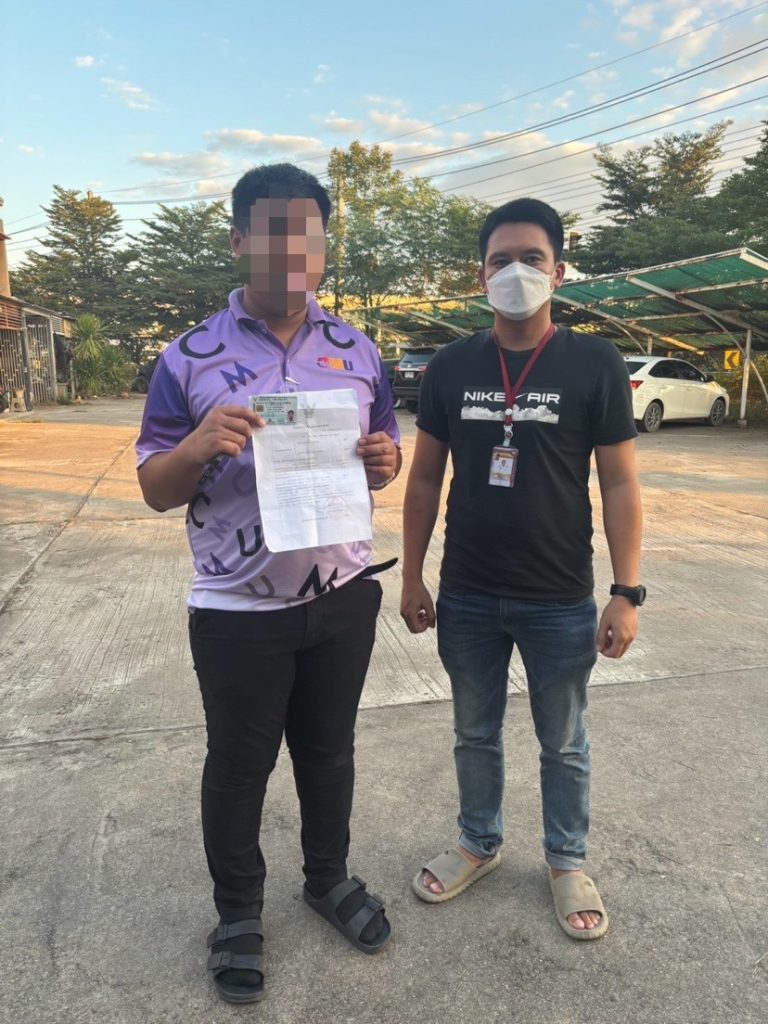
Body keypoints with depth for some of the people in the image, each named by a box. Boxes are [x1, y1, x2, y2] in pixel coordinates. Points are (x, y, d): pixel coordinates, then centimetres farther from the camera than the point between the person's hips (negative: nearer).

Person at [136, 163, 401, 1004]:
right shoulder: (190, 358, -6)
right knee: (238, 765, 15)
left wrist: (384, 462, -15)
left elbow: (387, 453, 10)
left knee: (329, 749, 21)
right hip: (237, 610, -2)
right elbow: (155, 491, -4)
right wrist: (198, 446, -26)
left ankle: (329, 877, 47)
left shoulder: (357, 352, 3)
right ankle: (238, 910, 40)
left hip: (343, 596, 3)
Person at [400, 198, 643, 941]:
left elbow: (619, 484, -5)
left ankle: (567, 862, 41)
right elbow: (424, 478, 4)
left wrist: (626, 591, -9)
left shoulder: (595, 365, -6)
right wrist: (412, 576, 3)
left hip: (560, 601, -2)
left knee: (562, 744, 17)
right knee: (475, 734, 20)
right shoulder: (450, 367, 0)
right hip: (466, 597, 2)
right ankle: (478, 844, 43)